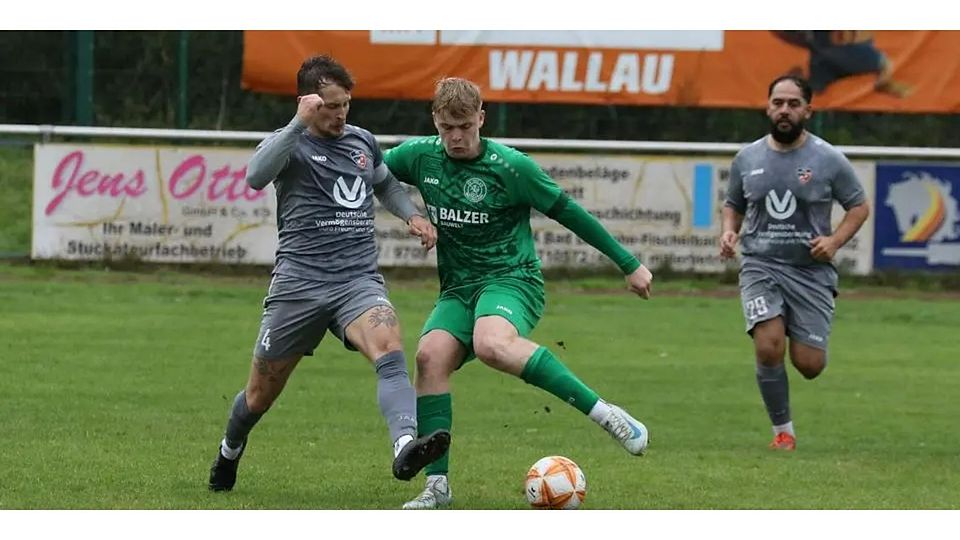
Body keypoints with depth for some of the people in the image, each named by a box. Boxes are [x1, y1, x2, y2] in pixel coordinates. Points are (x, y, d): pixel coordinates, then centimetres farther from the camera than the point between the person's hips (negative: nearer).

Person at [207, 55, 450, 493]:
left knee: (389, 350, -30)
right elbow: (256, 177, -26)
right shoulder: (290, 144, -2)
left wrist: (412, 215, 17)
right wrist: (299, 125, -33)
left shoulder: (363, 142, 14)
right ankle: (229, 452, 40)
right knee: (261, 395, 9)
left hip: (360, 280, 3)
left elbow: (385, 184, 37)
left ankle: (405, 448, -48)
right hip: (299, 282, -3)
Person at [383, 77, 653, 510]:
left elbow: (568, 213, -1)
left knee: (491, 344, -37)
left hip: (512, 279, -5)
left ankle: (605, 413, -34)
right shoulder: (420, 157, 5)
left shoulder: (511, 166, -8)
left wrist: (629, 264, 4)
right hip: (457, 289, 5)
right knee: (431, 355, -24)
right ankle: (437, 484, -20)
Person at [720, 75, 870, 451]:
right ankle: (783, 431, -2)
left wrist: (835, 240, -11)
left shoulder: (828, 159, -2)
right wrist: (729, 231, -2)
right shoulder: (747, 159, 5)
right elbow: (733, 204, 20)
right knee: (768, 348, -21)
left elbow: (859, 206, 6)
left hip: (811, 269, -1)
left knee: (809, 365, -3)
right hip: (761, 265, 1)